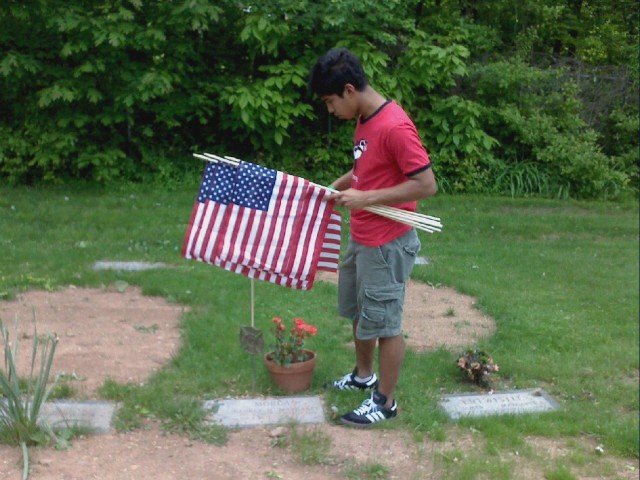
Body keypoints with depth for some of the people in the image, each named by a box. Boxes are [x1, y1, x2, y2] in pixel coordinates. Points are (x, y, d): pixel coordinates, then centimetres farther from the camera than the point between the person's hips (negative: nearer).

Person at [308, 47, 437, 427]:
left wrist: (365, 198, -24)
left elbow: (426, 185, -25)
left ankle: (386, 401, 19)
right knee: (358, 311, 23)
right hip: (361, 239, 10)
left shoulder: (394, 127, -24)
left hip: (387, 245, -10)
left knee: (384, 323, 4)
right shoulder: (365, 119, 6)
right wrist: (336, 187, 6)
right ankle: (363, 375, 42)